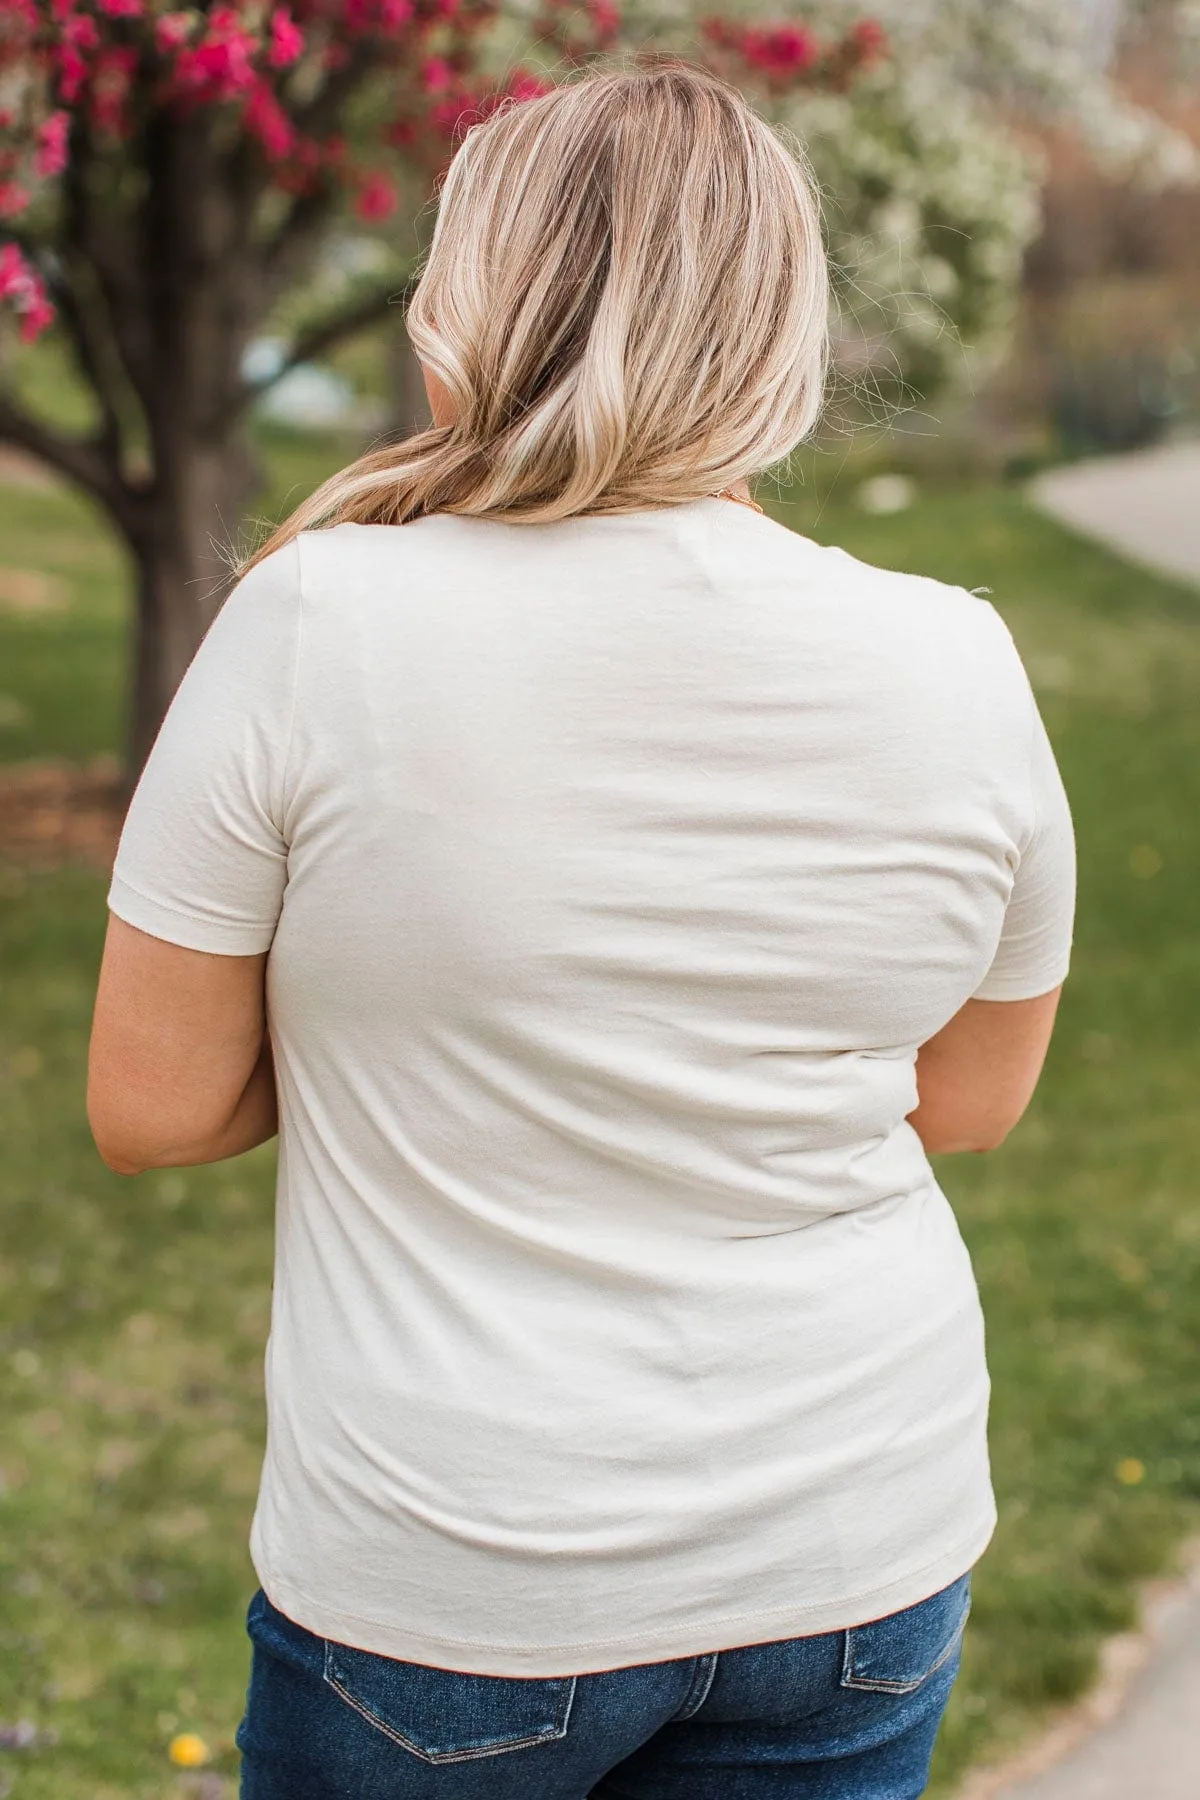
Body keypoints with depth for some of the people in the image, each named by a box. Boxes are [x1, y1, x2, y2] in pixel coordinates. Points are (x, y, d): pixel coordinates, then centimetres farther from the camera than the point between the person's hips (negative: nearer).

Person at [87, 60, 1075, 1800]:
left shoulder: (317, 622, -17)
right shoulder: (955, 662, -8)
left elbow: (147, 1107, -9)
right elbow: (975, 1098, 5)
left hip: (446, 1578, -2)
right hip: (860, 1558, 3)